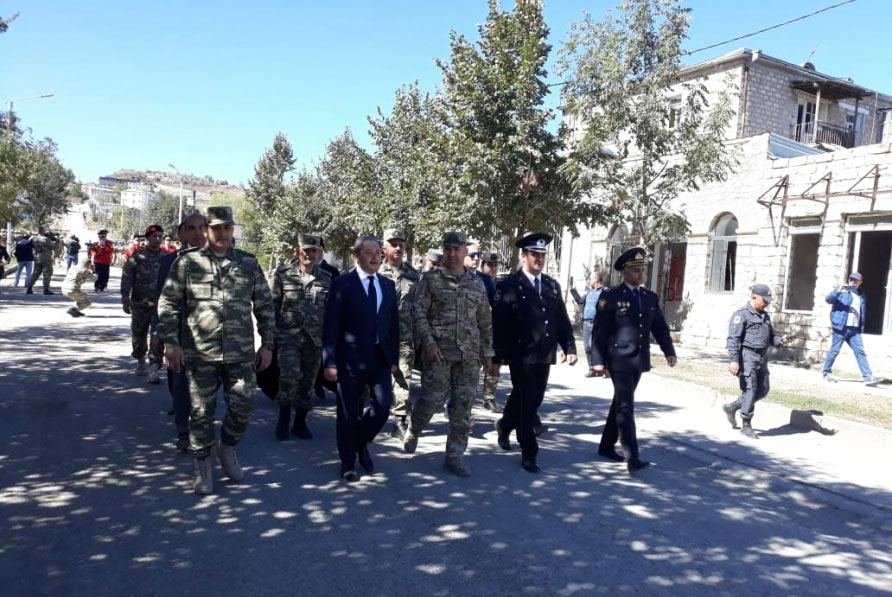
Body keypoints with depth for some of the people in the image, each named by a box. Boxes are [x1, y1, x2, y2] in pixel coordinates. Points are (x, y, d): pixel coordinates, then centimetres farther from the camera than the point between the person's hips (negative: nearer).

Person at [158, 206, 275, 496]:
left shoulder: (249, 263, 5)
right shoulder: (187, 262, 0)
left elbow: (265, 306, 9)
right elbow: (168, 304, 0)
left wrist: (267, 344, 5)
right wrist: (171, 342, -8)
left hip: (240, 353, 2)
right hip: (199, 353, -1)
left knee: (243, 406, 5)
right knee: (201, 412, 7)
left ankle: (227, 448, 33)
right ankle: (202, 466, 25)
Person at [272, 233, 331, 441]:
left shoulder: (326, 278, 6)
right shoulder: (283, 273, -1)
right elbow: (273, 305, 1)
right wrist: (270, 333, -2)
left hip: (315, 338, 3)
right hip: (289, 335, -3)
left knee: (307, 381, 9)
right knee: (290, 375, -17)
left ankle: (300, 423, 25)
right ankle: (284, 418, 5)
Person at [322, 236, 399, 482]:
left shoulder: (388, 285, 10)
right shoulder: (342, 284, -5)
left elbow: (393, 324, 13)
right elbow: (331, 325, -8)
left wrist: (394, 357, 9)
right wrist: (330, 362, -12)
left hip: (380, 357, 4)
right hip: (350, 358, -4)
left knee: (383, 404, -6)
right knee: (348, 413, 5)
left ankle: (361, 443, 23)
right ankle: (348, 463, 24)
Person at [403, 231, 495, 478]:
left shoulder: (477, 283, 11)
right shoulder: (430, 279, 0)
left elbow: (485, 321, 14)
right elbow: (419, 313, -5)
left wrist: (487, 353, 12)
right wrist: (429, 343, -15)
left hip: (469, 356, 4)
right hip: (438, 352, -3)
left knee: (462, 407, 3)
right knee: (431, 400, -1)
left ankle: (455, 455, 14)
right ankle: (412, 431, 29)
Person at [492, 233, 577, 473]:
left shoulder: (552, 285, 11)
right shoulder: (509, 285, -6)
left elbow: (562, 320, 12)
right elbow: (499, 324, -8)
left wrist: (569, 347, 3)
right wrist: (498, 355, -12)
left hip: (544, 355, 6)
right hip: (521, 355, -6)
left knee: (535, 401, 15)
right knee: (525, 402, -1)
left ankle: (504, 425, 42)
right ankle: (529, 452, 12)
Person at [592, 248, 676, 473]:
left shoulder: (651, 297, 10)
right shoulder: (610, 296, -6)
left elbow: (660, 327, 11)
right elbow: (599, 330, -8)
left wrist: (669, 351, -3)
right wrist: (598, 360, -12)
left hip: (639, 361, 6)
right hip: (619, 360, -6)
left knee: (620, 404, 16)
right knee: (626, 407, -9)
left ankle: (607, 446, 29)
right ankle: (632, 457, -9)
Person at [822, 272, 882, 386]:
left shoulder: (862, 295, 19)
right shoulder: (842, 291, 3)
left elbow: (863, 313, 25)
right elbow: (829, 299, -12)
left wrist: (861, 327, 18)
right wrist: (838, 290, -28)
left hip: (854, 329, 5)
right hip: (841, 327, -5)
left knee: (860, 352, -1)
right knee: (834, 351, -1)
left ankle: (868, 377, -4)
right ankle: (827, 373, 11)